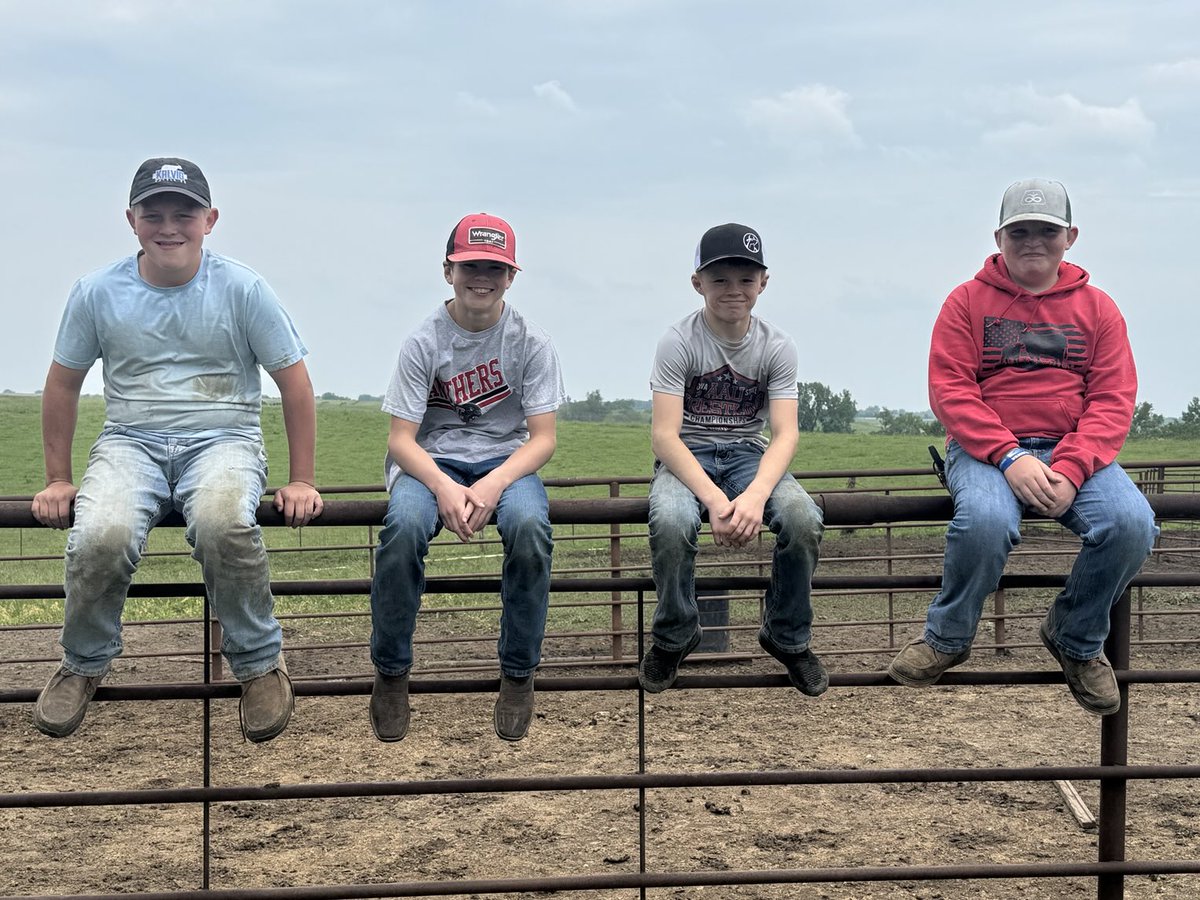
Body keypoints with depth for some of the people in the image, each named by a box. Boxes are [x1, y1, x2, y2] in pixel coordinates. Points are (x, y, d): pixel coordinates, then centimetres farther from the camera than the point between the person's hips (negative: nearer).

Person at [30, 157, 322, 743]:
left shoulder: (242, 289, -1)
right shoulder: (97, 292, 4)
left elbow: (294, 382, 3)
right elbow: (63, 385, 15)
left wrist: (301, 480, 0)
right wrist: (57, 480, 12)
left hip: (224, 437, -2)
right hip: (131, 440, 2)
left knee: (221, 522, -38)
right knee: (100, 535, -31)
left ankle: (259, 661, -13)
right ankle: (83, 664, -1)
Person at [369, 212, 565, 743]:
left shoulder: (531, 342, -3)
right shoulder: (424, 341, -5)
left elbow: (543, 439, -5)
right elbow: (401, 439, -8)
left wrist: (494, 485, -24)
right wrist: (443, 487, -27)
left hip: (507, 458, 1)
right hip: (433, 459, 0)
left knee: (529, 525, -34)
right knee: (404, 526, -34)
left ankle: (518, 674, -15)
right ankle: (391, 673, -13)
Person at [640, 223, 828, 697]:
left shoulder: (777, 346, -3)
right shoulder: (678, 341, -11)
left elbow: (785, 434, -12)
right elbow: (664, 435, -18)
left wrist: (756, 494, -33)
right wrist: (714, 500, -33)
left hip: (748, 455, 2)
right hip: (686, 457, -2)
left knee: (804, 519, -29)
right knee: (671, 521, -37)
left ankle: (788, 637, -2)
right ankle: (674, 636, -7)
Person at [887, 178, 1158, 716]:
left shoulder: (1096, 307, 11)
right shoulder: (969, 300, 5)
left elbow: (1113, 400, 2)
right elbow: (949, 389, -5)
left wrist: (1071, 470, -16)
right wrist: (1010, 458, -18)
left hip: (1075, 452, 3)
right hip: (986, 449, -2)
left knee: (1132, 524, -27)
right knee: (986, 520, -36)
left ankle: (1076, 638, 2)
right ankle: (948, 637, -7)